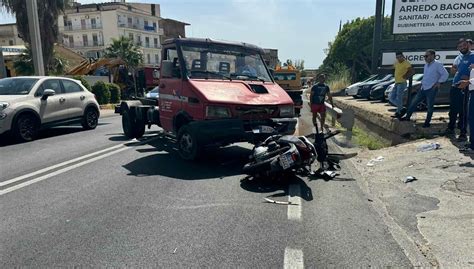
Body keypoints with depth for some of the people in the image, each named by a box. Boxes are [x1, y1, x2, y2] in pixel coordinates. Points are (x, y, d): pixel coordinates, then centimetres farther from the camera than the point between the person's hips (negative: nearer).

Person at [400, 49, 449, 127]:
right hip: (423, 88, 7)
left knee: (430, 106, 1)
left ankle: (427, 122, 10)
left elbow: (445, 74, -13)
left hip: (431, 89, -7)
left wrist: (439, 82, -15)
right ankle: (407, 117, 15)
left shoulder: (438, 64, -10)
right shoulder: (426, 65, 14)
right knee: (414, 102, 7)